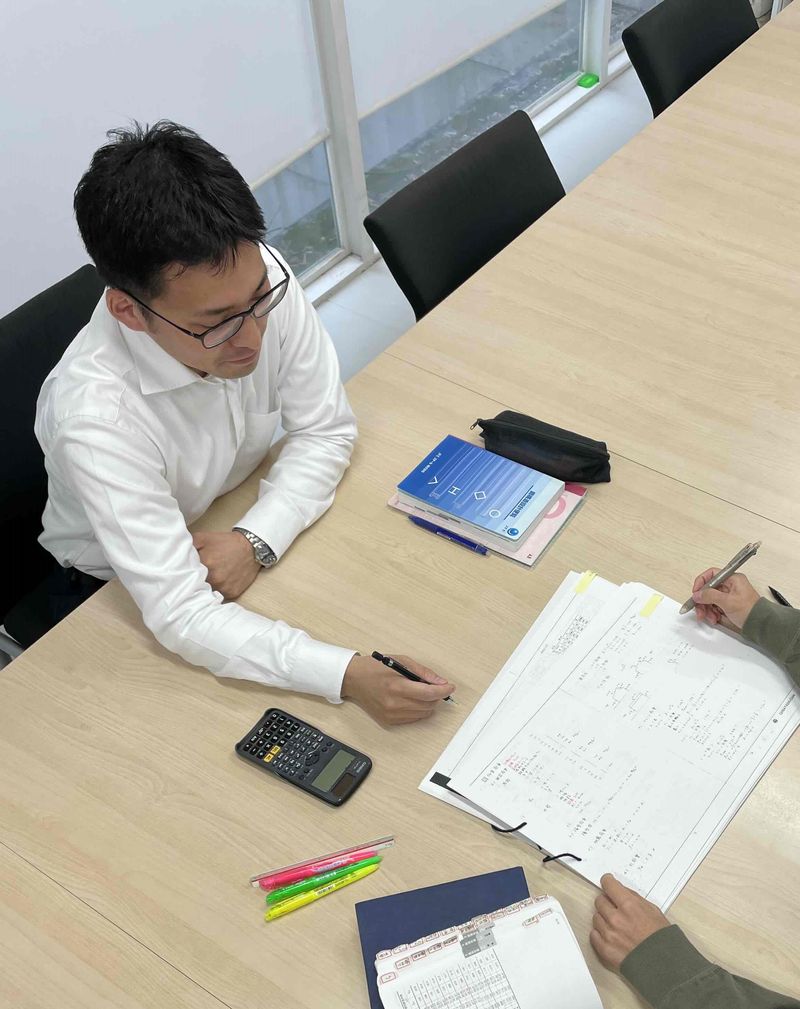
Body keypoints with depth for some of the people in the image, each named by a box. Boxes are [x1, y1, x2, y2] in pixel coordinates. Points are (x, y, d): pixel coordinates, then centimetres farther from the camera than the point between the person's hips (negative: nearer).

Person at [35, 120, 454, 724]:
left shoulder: (256, 277, -24)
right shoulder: (94, 416, -38)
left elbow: (326, 430, -12)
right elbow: (181, 614, -37)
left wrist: (257, 539, -27)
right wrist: (348, 674, -48)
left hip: (240, 529, 5)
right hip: (122, 592, -4)